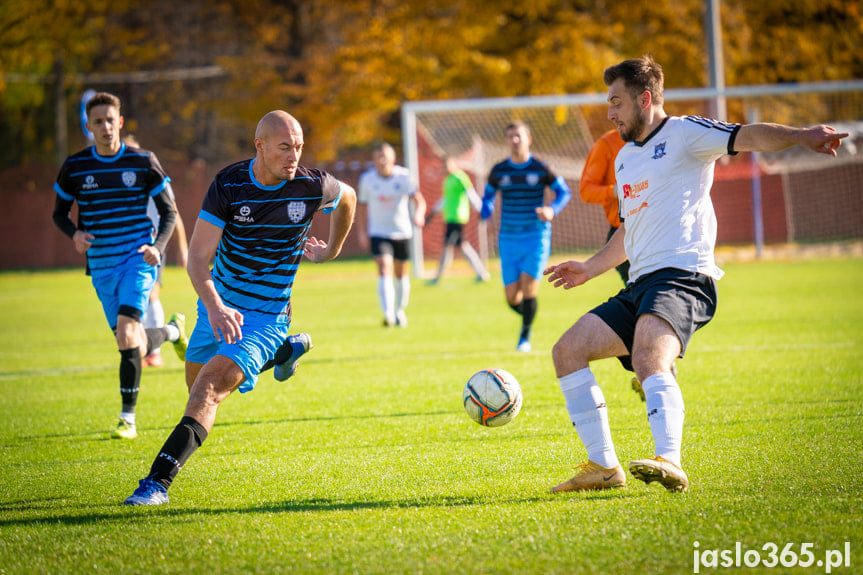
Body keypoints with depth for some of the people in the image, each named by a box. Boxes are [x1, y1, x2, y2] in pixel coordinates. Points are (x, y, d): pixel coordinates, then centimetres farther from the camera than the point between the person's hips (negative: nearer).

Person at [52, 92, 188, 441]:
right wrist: (74, 234, -10)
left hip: (138, 258, -3)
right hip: (101, 265, 3)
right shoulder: (75, 166, 2)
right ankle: (172, 331, 41)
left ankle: (128, 419, -13)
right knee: (132, 346, 5)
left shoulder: (143, 162, -1)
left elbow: (168, 212, 6)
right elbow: (59, 212, 13)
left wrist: (158, 246, -12)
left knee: (126, 333, -21)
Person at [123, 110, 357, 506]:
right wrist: (214, 307, -35)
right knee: (197, 383, 20)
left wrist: (332, 250, 18)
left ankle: (160, 479, -27)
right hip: (218, 306, 4)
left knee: (211, 386, -21)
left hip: (265, 318, -4)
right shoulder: (228, 185, -14)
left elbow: (347, 197, 14)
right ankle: (279, 354, 46)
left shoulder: (313, 187, -13)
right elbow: (198, 256, -19)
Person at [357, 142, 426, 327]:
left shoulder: (404, 176, -12)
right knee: (384, 270, -19)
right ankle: (388, 314, -29)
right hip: (378, 232, -1)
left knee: (401, 273, 13)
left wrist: (418, 215, -42)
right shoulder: (367, 179, -6)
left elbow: (418, 200, -21)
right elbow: (363, 204, 8)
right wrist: (363, 232, 8)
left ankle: (400, 311, 35)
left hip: (402, 231, 1)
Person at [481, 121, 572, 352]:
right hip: (509, 239, 3)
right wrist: (486, 215, -3)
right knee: (512, 297, -1)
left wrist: (552, 210, -15)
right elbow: (488, 196, 18)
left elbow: (564, 191, 4)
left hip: (536, 237, -3)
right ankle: (527, 316, 33)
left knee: (528, 288, -13)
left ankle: (525, 336, 6)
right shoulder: (499, 171, 4)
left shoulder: (540, 169, -4)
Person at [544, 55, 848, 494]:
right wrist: (590, 268, 38)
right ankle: (604, 466, 3)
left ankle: (669, 463, -51)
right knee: (567, 351, 1)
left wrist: (801, 136, -33)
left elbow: (747, 137, -16)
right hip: (640, 285, 9)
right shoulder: (625, 157, 26)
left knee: (648, 356, -34)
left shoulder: (683, 133, 1)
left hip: (683, 277, -9)